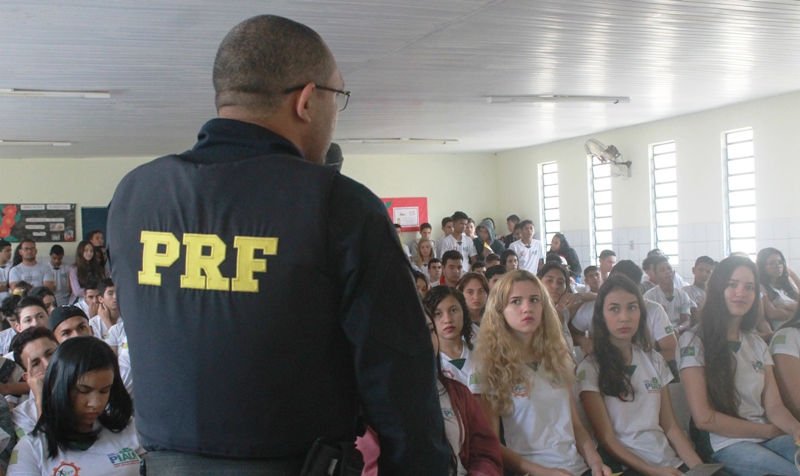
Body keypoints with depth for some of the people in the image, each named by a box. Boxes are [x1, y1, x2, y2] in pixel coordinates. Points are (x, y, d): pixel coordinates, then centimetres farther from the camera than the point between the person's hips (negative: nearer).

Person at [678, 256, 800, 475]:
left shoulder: (757, 344, 18)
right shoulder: (693, 342, -3)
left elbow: (774, 406, 8)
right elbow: (704, 418, -9)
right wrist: (769, 431, -7)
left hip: (768, 438, 7)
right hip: (723, 444, -7)